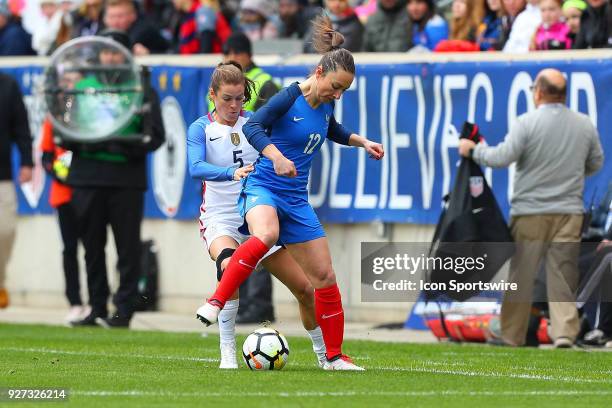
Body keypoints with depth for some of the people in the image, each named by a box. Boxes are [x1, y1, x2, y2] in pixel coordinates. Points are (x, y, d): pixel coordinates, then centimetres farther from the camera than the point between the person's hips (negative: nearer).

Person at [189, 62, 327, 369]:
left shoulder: (254, 122, 4)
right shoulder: (201, 129, -5)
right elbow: (196, 167, -23)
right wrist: (232, 172, -40)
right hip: (220, 220, -4)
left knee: (305, 288, 2)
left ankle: (325, 354, 25)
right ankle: (227, 352, -29)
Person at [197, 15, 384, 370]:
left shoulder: (325, 105, 7)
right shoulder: (290, 98, -15)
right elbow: (252, 127, -28)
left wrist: (361, 141, 18)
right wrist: (276, 156, -42)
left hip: (296, 200, 7)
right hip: (263, 187, -7)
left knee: (325, 276, 6)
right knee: (265, 236, -41)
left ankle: (334, 356, 17)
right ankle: (215, 303, -36)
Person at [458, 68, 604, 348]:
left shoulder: (528, 122, -10)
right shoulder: (585, 124, 4)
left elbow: (501, 158, -14)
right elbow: (596, 163, 14)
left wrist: (473, 149, 2)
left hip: (530, 211, -3)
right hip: (569, 212, 3)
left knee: (520, 277, 5)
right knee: (562, 275, 4)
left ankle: (511, 337, 11)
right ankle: (564, 332, -8)